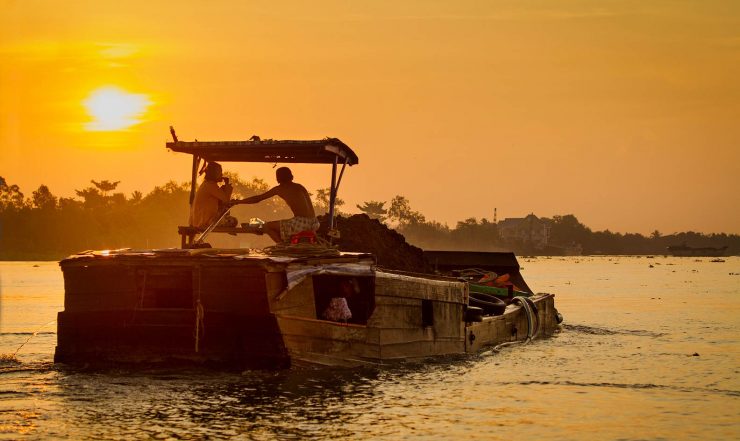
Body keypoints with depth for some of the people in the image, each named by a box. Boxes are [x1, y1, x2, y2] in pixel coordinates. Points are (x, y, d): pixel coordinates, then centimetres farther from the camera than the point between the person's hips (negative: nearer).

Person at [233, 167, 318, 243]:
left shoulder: (279, 189, 6)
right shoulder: (300, 187, 20)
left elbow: (257, 198, 13)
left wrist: (238, 201, 26)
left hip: (301, 223, -6)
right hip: (314, 224, 6)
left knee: (267, 227, 11)